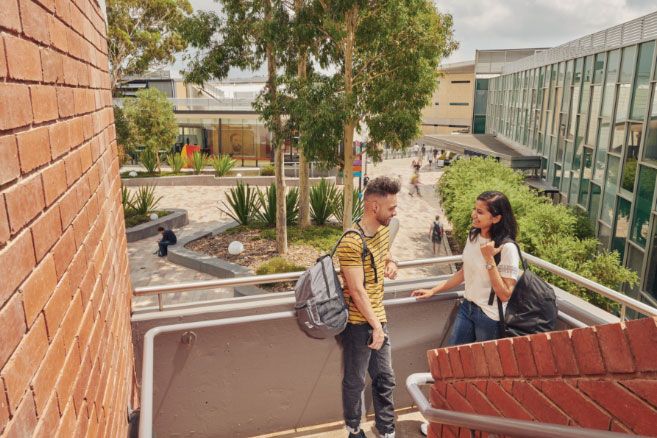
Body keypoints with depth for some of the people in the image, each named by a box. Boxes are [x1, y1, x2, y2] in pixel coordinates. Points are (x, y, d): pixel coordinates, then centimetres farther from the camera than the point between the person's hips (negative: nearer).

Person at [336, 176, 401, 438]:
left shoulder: (384, 230, 2)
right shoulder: (352, 242, -23)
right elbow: (357, 291, -22)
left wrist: (391, 264, 1)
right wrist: (376, 325, -17)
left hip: (378, 318, 7)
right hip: (358, 323, -7)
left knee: (385, 379, 17)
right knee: (355, 381, 12)